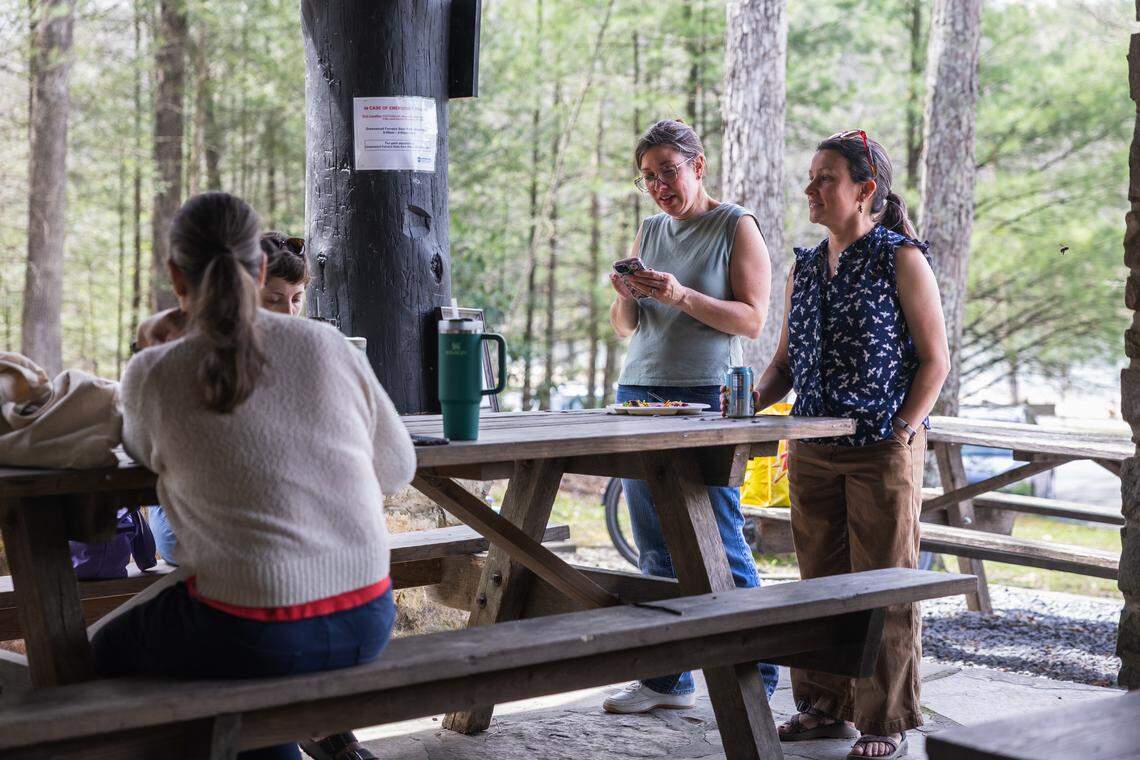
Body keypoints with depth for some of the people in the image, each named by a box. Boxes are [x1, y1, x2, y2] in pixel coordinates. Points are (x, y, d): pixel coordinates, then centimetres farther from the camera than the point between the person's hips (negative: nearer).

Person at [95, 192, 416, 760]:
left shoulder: (152, 377, -8)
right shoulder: (327, 345, -2)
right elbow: (397, 469, 9)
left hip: (253, 637, -4)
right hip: (366, 625, 5)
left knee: (106, 656, 26)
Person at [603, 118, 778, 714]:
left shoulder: (737, 227, 1)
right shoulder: (650, 232, 17)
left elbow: (751, 319, -7)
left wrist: (682, 296, -18)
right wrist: (626, 298, -3)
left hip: (705, 398, -6)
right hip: (639, 392, 6)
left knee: (720, 545, -7)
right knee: (656, 550, 8)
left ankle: (755, 675, 3)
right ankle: (667, 678, 16)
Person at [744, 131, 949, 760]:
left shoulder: (901, 260, -5)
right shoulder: (804, 269, 13)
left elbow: (935, 359, -6)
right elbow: (786, 359, 15)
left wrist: (903, 427, -15)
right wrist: (755, 400, -4)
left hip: (883, 451, -6)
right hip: (812, 449, 6)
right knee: (819, 581, 12)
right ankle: (825, 706, 24)